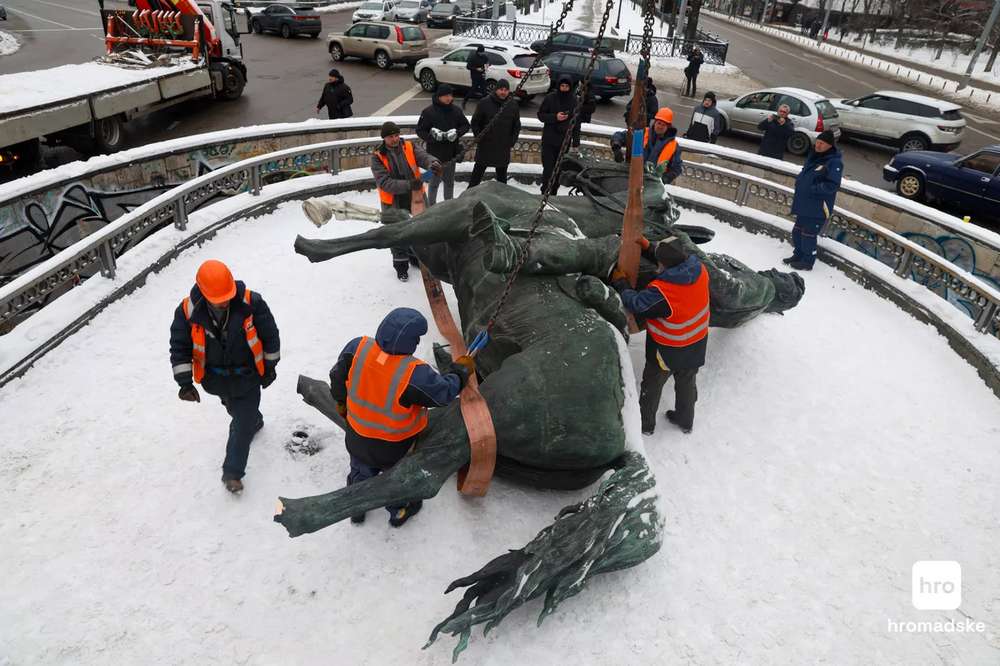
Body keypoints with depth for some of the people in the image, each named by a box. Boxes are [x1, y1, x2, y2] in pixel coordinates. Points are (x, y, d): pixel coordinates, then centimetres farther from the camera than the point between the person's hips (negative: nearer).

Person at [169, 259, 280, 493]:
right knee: (236, 411, 28)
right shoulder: (188, 310, -20)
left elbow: (270, 336, -11)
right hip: (216, 378, 3)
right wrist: (185, 382, -12)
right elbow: (179, 347, -9)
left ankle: (232, 473, 15)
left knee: (242, 424, 1)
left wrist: (269, 367, -2)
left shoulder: (251, 303, -25)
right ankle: (254, 421, 62)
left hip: (247, 376, -3)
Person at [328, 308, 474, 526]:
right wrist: (461, 371, -3)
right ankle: (398, 512, 55)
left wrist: (341, 401, 13)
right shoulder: (415, 374, -38)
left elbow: (338, 378, -8)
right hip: (395, 445, -4)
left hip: (357, 436, 4)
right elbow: (443, 393, -21)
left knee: (361, 471, 33)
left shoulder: (357, 348, -25)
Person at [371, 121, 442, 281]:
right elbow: (384, 182, -22)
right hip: (393, 202, -3)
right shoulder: (377, 157, -12)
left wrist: (432, 164, -46)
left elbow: (423, 156, -21)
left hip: (415, 197, 3)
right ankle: (401, 265, 28)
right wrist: (408, 185, -35)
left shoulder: (410, 146, -4)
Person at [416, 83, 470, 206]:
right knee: (435, 181, 2)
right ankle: (431, 206, 16)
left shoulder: (456, 110, 0)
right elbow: (420, 130, -7)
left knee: (450, 181, 18)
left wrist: (456, 133, -11)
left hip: (452, 153, 5)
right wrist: (433, 136, -24)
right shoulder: (428, 112, -12)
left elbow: (466, 125, 9)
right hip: (435, 154, -4)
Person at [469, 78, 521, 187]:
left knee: (502, 176, 14)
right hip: (485, 147, -2)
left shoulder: (513, 105, 2)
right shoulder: (484, 103, -7)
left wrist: (512, 141, 3)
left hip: (504, 149, 2)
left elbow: (517, 126, 11)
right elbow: (475, 122, 1)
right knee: (477, 173, 7)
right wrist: (479, 137, -5)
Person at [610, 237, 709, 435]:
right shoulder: (700, 270, -20)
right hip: (696, 346, 6)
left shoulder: (661, 292, -39)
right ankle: (685, 420, 50)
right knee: (687, 382, 28)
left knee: (652, 385, 20)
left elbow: (636, 304, -24)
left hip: (668, 350, -6)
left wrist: (620, 283, -8)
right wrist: (649, 247, 3)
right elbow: (678, 259, 0)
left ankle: (645, 424, 41)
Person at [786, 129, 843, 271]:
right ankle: (798, 255, 35)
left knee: (808, 235, -2)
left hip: (818, 207, -9)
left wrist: (812, 189, -23)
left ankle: (807, 262, 13)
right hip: (804, 204, 9)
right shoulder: (814, 156, 11)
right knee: (797, 231, 18)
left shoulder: (835, 162, -16)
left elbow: (832, 185, -21)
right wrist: (799, 181, 6)